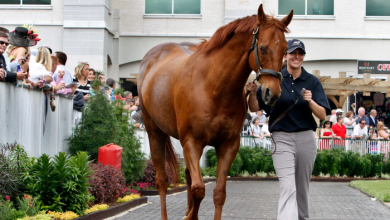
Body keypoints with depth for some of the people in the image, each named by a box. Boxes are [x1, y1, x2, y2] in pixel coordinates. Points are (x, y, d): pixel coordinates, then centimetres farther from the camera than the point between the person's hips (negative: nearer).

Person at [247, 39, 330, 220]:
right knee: (287, 187, -15)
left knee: (302, 186, 14)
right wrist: (252, 93, -18)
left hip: (306, 138, 2)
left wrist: (310, 101, -18)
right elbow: (254, 108, 2)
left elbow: (322, 115, 0)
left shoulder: (312, 81, 4)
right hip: (281, 138, -2)